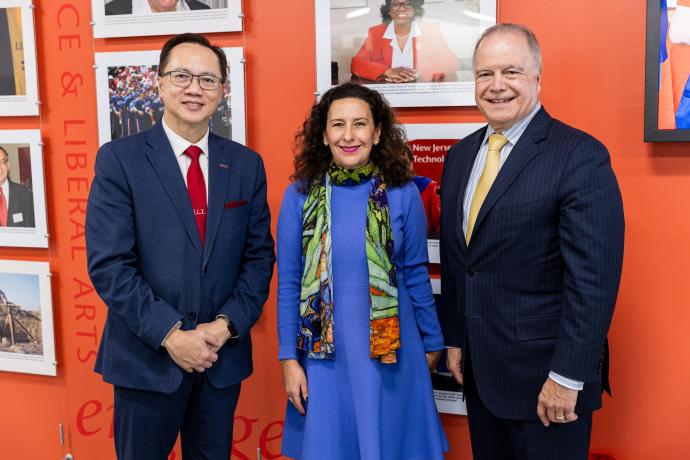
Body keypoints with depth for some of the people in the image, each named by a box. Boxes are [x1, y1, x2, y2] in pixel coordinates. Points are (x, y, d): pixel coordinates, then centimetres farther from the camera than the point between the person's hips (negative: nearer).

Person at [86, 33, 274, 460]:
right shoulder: (119, 158, -6)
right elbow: (108, 263, -12)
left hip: (223, 356, 3)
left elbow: (259, 256, 4)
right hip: (147, 357, -2)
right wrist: (171, 334, -16)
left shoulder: (247, 164, 3)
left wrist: (226, 325, -9)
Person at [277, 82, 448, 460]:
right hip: (323, 352, 1)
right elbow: (288, 284, -1)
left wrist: (432, 342, 10)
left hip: (391, 351, 0)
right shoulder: (299, 195, -5)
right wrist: (288, 358, -1)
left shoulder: (403, 193, -5)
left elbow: (416, 275, 3)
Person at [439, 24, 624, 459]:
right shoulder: (461, 155, 7)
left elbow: (593, 279, -18)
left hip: (544, 371, -6)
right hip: (478, 367, 6)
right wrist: (455, 339, 12)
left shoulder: (580, 155, -14)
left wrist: (568, 376, -18)